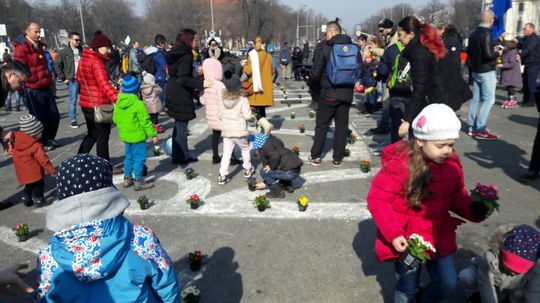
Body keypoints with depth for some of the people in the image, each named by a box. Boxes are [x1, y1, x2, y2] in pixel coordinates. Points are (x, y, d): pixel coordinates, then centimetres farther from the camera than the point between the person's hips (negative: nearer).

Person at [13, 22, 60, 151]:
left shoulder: (39, 46, 16)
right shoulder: (22, 48, -12)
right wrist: (31, 82, -17)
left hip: (46, 88, 8)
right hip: (33, 91, -8)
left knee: (54, 116, 12)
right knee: (39, 118, 0)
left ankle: (49, 139, 30)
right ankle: (41, 143, 16)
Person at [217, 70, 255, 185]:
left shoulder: (221, 100, -2)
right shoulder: (243, 100, -14)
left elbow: (219, 115, 5)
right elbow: (247, 116, -16)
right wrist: (252, 117, 6)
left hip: (226, 131, 3)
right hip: (240, 132, -3)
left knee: (226, 153, 6)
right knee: (245, 149, 20)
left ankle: (222, 175, 2)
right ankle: (248, 169, 33)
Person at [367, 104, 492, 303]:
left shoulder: (451, 165, -5)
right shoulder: (399, 164, -24)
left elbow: (457, 196, 9)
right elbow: (377, 200, -19)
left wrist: (474, 210, -11)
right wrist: (394, 233, -25)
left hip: (439, 236, 5)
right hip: (406, 240, -5)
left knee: (448, 284, 15)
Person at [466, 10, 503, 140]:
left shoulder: (473, 34, 6)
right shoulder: (487, 34, -18)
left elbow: (468, 53, 15)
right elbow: (488, 55, -23)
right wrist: (497, 53, -5)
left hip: (475, 70, 8)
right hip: (487, 71, -8)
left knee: (475, 99, 11)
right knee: (489, 100, -3)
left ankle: (472, 128, 15)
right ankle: (480, 130, -7)